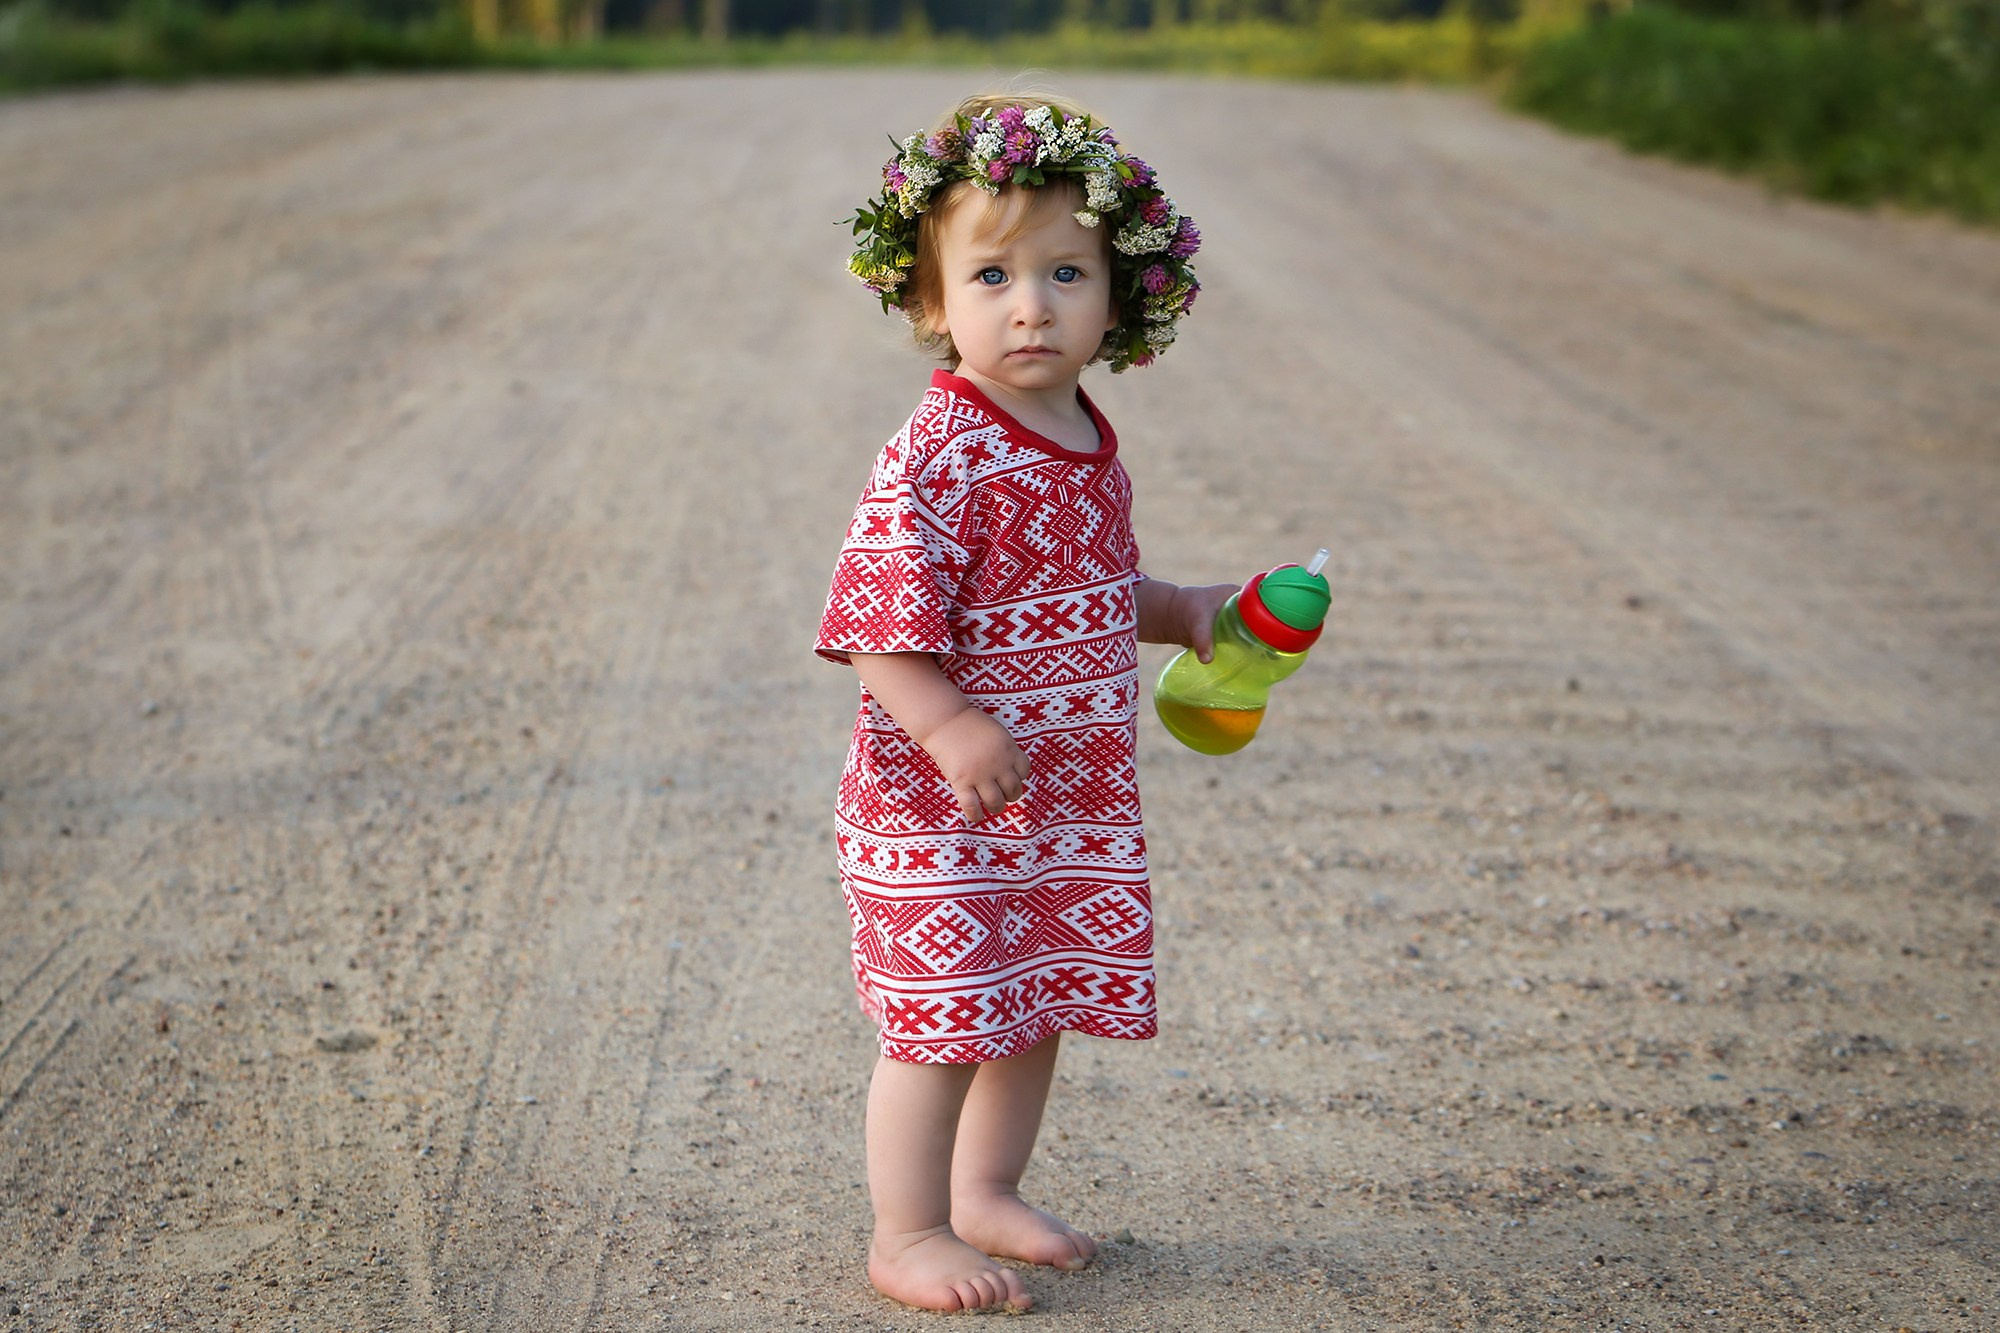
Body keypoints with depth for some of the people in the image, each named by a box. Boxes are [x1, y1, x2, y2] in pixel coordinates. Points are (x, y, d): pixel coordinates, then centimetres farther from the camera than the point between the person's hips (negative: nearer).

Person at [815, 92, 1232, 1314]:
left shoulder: (1089, 443, 6)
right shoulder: (937, 457, -20)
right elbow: (878, 621, -23)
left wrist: (1179, 611, 8)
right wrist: (951, 729, -34)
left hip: (1073, 796, 8)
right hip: (941, 809, -8)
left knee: (1040, 1005, 19)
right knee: (946, 1020, 1)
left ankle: (987, 1191, 39)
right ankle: (908, 1235, 19)